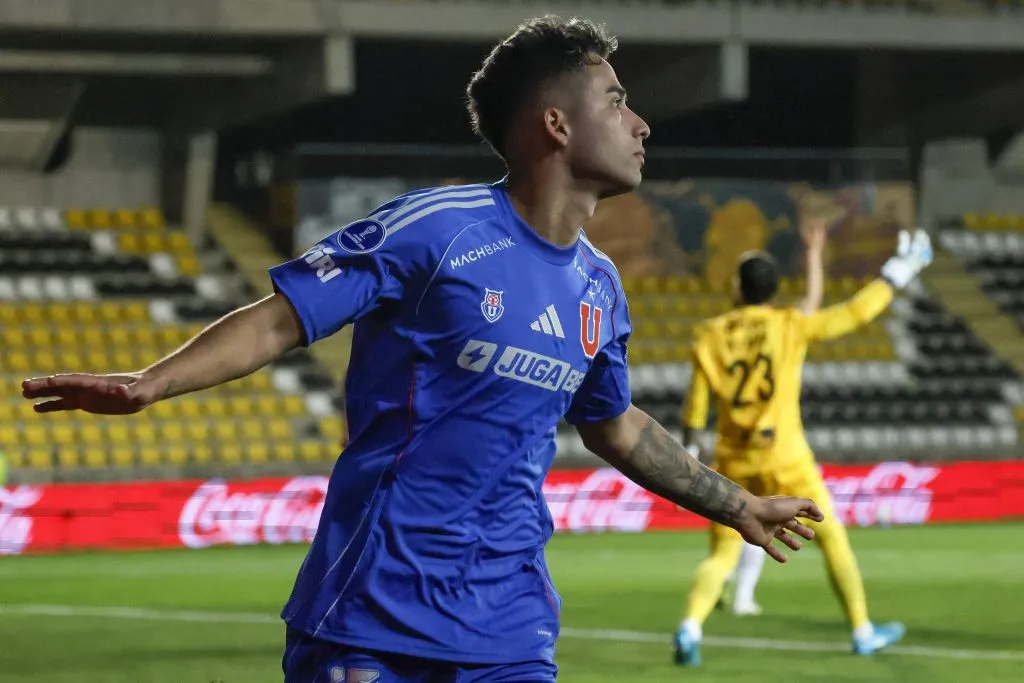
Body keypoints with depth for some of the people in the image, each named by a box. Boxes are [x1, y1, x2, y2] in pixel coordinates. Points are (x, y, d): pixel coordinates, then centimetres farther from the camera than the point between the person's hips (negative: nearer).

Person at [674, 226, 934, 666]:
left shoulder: (710, 336, 3)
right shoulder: (791, 325, -4)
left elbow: (695, 404, 3)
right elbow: (854, 313, -1)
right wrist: (896, 275, 11)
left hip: (733, 464, 2)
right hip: (784, 460, -2)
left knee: (722, 554, 7)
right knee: (832, 538, 14)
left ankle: (690, 627, -17)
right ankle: (863, 632, 18)